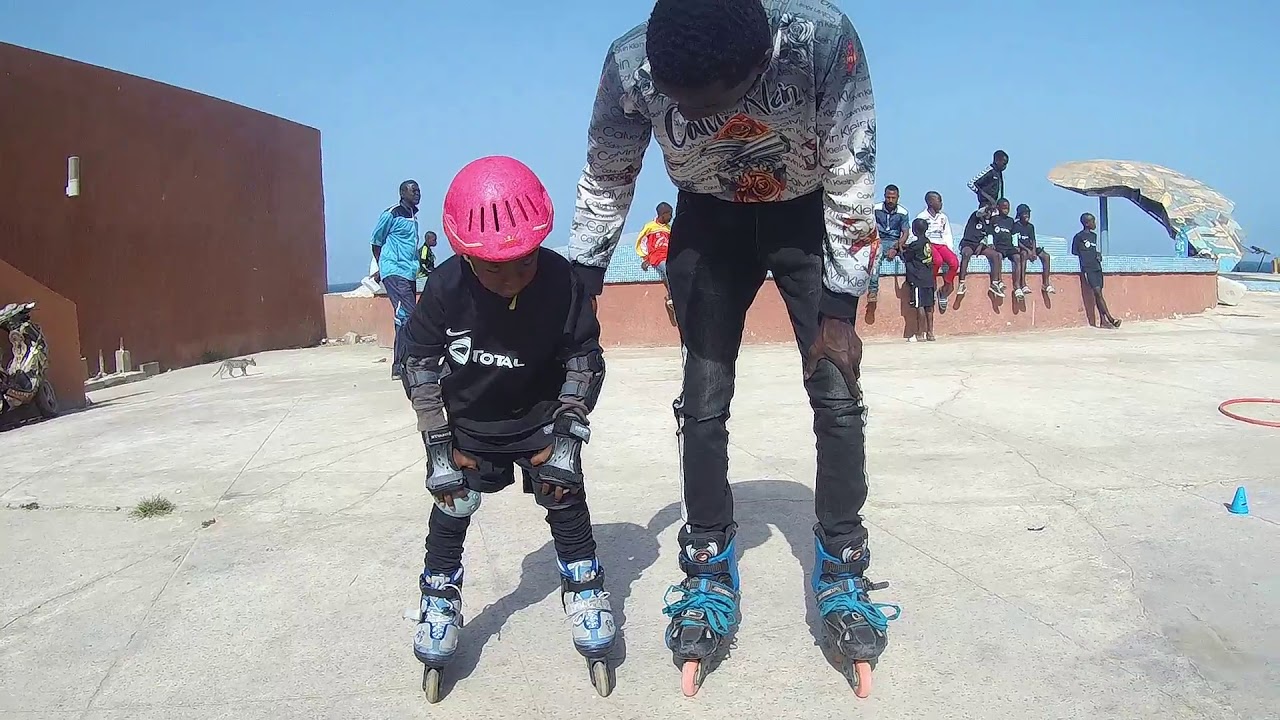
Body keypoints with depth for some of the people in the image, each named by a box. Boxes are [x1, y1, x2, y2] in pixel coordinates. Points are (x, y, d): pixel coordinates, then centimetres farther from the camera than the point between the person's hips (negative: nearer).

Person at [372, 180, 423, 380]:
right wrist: (382, 268, 8)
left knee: (407, 316, 9)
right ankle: (399, 366, -15)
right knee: (406, 314, -16)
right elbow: (376, 242, 2)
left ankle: (402, 363, 16)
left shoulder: (413, 216, 16)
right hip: (394, 272, -8)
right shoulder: (391, 214, -7)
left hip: (410, 273, 8)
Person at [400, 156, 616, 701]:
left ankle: (584, 593, 15)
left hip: (540, 417, 0)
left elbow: (584, 358, -12)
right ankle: (439, 604, 22)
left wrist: (566, 433, -15)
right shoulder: (446, 287, -24)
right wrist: (439, 445, -11)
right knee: (450, 507, 3)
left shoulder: (561, 282, -25)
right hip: (467, 424, 1)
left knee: (565, 499, -3)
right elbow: (419, 361, -11)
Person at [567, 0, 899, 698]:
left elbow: (850, 183, -21)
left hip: (808, 215, -1)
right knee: (703, 397, -4)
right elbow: (604, 183, -10)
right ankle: (709, 574, 12)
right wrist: (576, 294, -7)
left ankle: (842, 573, 9)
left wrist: (839, 314, -18)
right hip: (710, 221, 1)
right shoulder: (631, 67, -30)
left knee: (837, 389, -7)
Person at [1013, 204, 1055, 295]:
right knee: (1024, 254, -40)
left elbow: (1033, 240, 10)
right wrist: (1028, 250, -21)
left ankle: (1046, 284, -19)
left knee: (1046, 256, -17)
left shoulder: (1031, 226, 17)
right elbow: (1016, 241, -12)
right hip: (1020, 248, -6)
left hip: (1030, 247, 6)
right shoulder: (1016, 226, -2)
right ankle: (1023, 285, -48)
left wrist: (1034, 251, -10)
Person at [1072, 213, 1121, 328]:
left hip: (1097, 267, 7)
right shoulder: (1079, 236, -3)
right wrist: (1084, 256, -4)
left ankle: (1103, 320, 4)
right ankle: (1110, 318, -19)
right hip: (1087, 269, -7)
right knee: (1097, 292, -14)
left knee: (1098, 293, 4)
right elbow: (1074, 251, 2)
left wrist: (1097, 254, 7)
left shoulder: (1094, 235, 18)